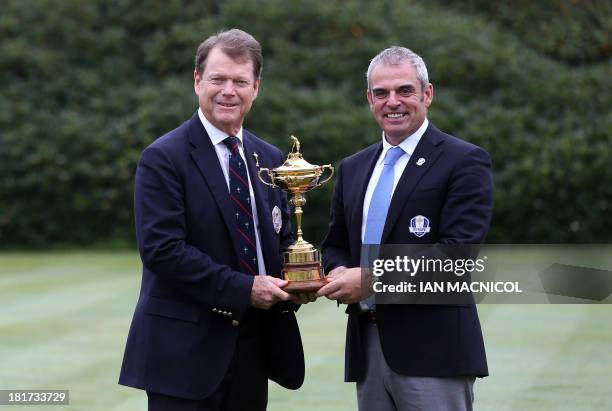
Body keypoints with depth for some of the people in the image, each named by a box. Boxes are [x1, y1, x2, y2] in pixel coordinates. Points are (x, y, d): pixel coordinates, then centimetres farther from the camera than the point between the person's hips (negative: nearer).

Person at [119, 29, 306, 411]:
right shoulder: (164, 158, -8)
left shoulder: (270, 159, 12)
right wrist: (242, 289, -19)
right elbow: (161, 249, -17)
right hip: (187, 349, -6)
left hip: (254, 346, 6)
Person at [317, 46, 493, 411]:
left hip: (432, 350, -6)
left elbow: (458, 250, -15)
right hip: (367, 348, 6)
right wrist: (341, 273, -4)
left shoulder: (465, 161, -5)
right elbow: (336, 245, 21)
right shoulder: (353, 168, 17)